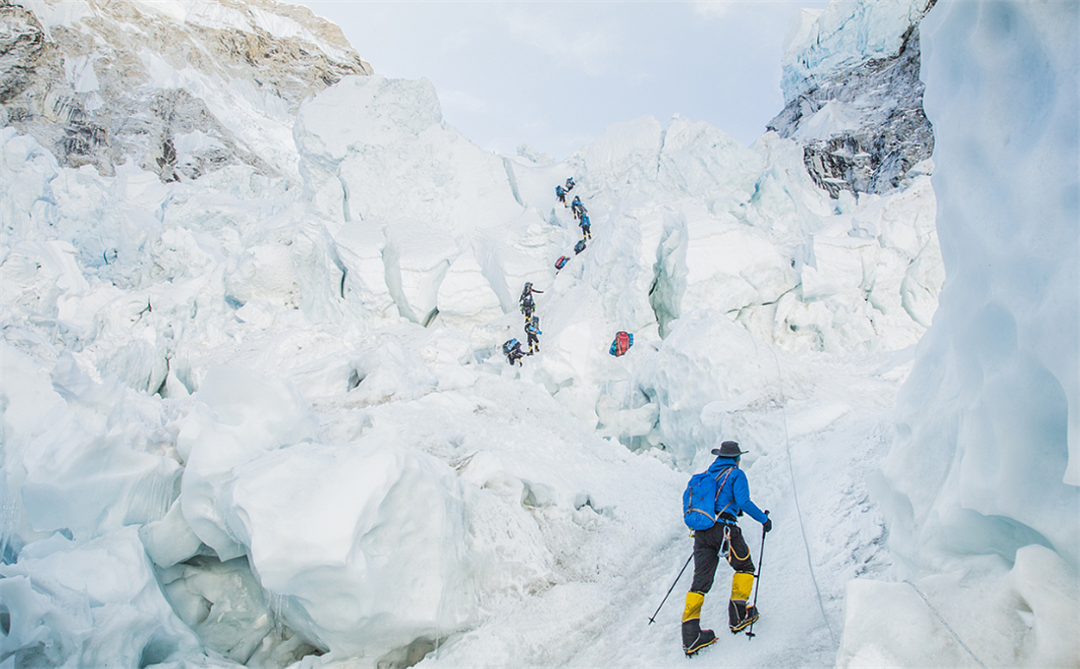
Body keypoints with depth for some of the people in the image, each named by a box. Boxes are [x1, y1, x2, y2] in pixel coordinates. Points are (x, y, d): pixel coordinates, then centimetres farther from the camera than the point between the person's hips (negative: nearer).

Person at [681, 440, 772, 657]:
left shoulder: (706, 474, 21)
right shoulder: (736, 474, 2)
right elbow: (743, 501, -11)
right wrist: (764, 519, 0)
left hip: (701, 531, 6)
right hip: (724, 529, -6)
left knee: (701, 580, 3)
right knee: (744, 567, 19)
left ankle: (690, 634, -5)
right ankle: (738, 616, 17)